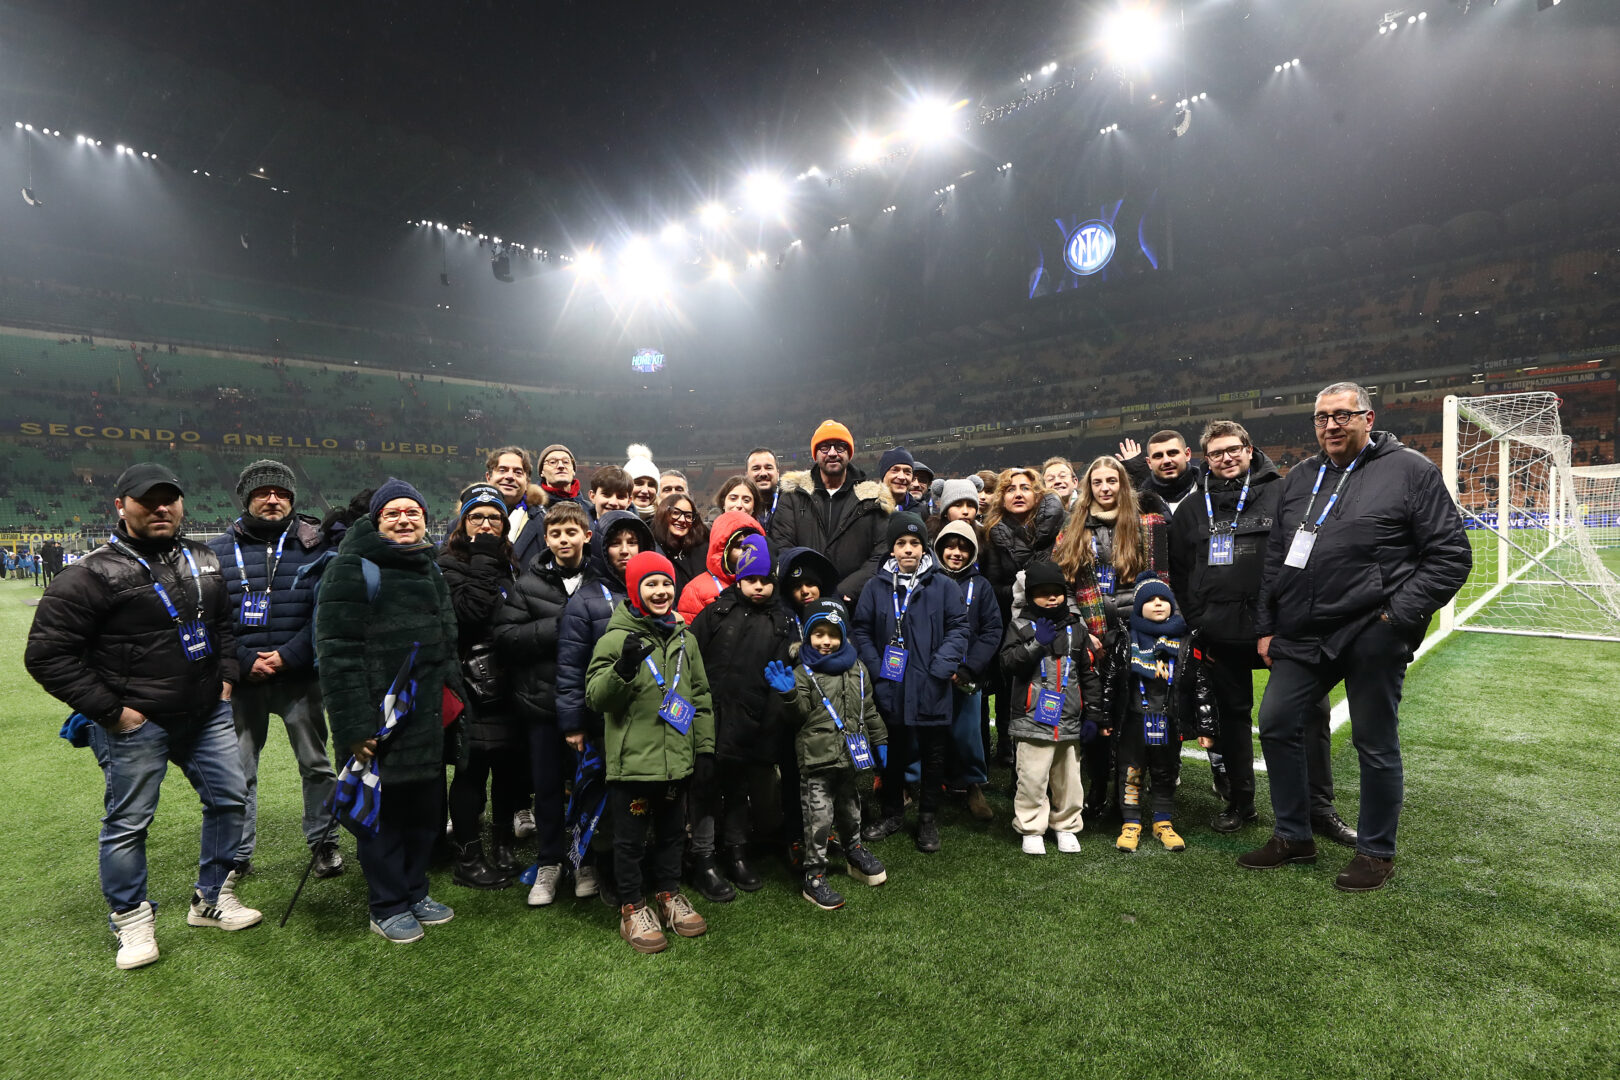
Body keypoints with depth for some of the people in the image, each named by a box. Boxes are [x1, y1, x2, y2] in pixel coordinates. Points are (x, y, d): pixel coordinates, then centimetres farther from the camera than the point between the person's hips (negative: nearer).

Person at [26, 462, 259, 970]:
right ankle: (132, 919, 28)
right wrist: (110, 710, -15)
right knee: (128, 822, 7)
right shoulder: (93, 574, -13)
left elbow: (224, 624, 21)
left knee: (229, 799, 12)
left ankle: (212, 899, 30)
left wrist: (226, 676, 9)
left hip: (207, 713, 6)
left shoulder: (203, 561, 7)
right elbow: (46, 653, -12)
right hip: (135, 724, -6)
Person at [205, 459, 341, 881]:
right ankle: (237, 853, 25)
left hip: (300, 677, -1)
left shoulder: (314, 545, 1)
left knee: (316, 763, 8)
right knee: (237, 770, 11)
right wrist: (244, 661, -12)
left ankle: (324, 842, 23)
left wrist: (288, 655, -14)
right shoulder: (219, 551, 5)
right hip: (242, 678, 1)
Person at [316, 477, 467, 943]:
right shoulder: (354, 570, -11)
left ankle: (414, 891, 33)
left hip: (429, 720, 8)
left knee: (426, 809, 15)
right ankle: (388, 906, 22)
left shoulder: (430, 571, 16)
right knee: (384, 811, 5)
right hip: (383, 721, -8)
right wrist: (354, 724, -22)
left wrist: (454, 704, 22)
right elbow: (337, 652, -18)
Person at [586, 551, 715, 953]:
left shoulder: (683, 638, 7)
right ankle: (632, 909, 27)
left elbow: (700, 697, 12)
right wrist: (623, 669, -32)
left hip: (677, 761, 5)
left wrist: (704, 749, 10)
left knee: (672, 832, 20)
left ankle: (668, 895, 38)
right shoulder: (616, 638, -10)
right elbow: (595, 698, -14)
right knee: (631, 839, 9)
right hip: (632, 762, -5)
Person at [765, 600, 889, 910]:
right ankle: (813, 876, 12)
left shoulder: (856, 668, 7)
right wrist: (790, 694, -29)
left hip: (851, 754, 5)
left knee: (851, 809, 21)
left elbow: (869, 709, 15)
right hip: (817, 758, -5)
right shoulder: (803, 671, -6)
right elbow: (799, 715, -11)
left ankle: (854, 851, 44)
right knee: (819, 818, -1)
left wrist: (879, 741, 15)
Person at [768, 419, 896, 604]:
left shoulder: (872, 498, 11)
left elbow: (883, 554, 3)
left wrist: (844, 592, -9)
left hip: (856, 604, 0)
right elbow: (781, 547, 5)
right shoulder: (794, 495, 13)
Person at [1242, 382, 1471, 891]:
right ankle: (1293, 836, 24)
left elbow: (1451, 555, -6)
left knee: (1376, 746, 6)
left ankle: (1376, 851, 25)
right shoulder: (1298, 479, 13)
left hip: (1372, 637, -5)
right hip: (1302, 637, 6)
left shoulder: (1411, 471, -3)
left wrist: (1399, 616, -14)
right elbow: (1275, 559, 15)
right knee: (1276, 725, 7)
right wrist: (1267, 627, 11)